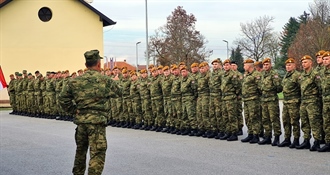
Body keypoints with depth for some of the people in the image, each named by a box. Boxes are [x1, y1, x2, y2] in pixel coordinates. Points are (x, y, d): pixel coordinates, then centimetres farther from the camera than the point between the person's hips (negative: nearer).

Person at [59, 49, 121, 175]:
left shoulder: (75, 81, 4)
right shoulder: (105, 80, -4)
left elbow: (63, 98, 4)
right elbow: (118, 92, 12)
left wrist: (73, 110, 12)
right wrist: (114, 82, 30)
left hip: (80, 120, 5)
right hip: (97, 121, -5)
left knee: (80, 150, 23)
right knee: (97, 154, -3)